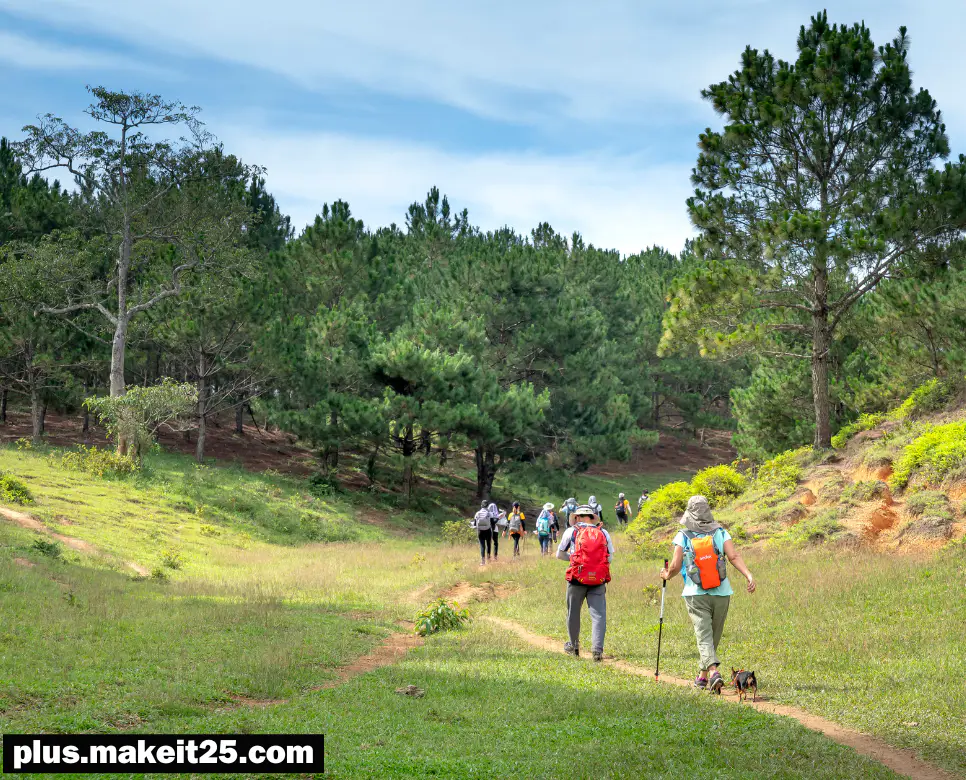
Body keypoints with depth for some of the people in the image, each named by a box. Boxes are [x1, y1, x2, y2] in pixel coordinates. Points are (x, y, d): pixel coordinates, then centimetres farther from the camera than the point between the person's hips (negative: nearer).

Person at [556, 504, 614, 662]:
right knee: (598, 614, 0)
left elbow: (559, 554, 12)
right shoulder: (603, 533, 10)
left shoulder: (571, 531, 5)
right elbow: (610, 558, 10)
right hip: (599, 580, 1)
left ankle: (574, 646, 28)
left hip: (577, 579, -1)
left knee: (573, 612, 15)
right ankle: (597, 648, -12)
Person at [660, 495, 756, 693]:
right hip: (721, 593, 3)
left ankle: (713, 671, -29)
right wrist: (749, 575, -17)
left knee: (704, 636, -7)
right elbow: (734, 556, -11)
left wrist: (667, 575, 13)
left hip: (695, 595, -2)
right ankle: (703, 675, 28)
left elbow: (675, 566, -7)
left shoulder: (683, 536, -4)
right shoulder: (720, 533, 2)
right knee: (714, 636, 17)